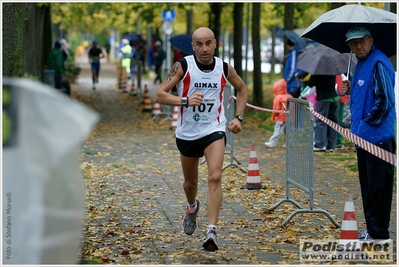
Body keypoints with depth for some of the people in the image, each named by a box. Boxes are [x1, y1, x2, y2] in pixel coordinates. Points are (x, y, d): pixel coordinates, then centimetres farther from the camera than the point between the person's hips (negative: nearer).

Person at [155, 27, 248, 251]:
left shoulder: (225, 68, -3)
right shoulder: (183, 66, -10)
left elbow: (242, 89, 16)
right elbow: (160, 95, -14)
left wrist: (239, 117, 7)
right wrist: (186, 101, -29)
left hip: (214, 130, -1)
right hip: (187, 133, 1)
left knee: (215, 177, -21)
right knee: (190, 182, 17)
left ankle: (212, 231, -24)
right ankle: (192, 207, 52)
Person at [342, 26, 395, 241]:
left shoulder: (378, 64, -15)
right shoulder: (360, 64, 15)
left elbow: (386, 100, -20)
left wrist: (368, 122, -13)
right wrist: (350, 90, 6)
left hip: (378, 137, -10)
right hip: (363, 136, 10)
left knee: (378, 187, -3)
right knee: (368, 186, 15)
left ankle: (379, 233, 2)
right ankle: (371, 229, 23)